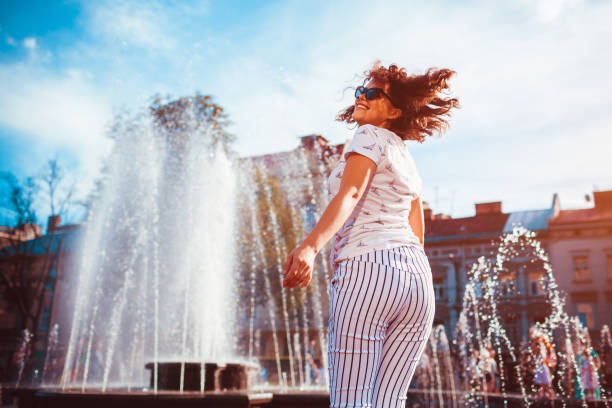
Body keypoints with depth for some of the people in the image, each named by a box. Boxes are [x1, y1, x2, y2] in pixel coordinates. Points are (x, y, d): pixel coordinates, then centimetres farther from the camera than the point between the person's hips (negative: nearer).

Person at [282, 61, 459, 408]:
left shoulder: (371, 136, 5)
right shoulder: (407, 160, 28)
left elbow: (349, 194, -15)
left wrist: (311, 245, -27)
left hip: (367, 267, -8)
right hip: (417, 273, 8)